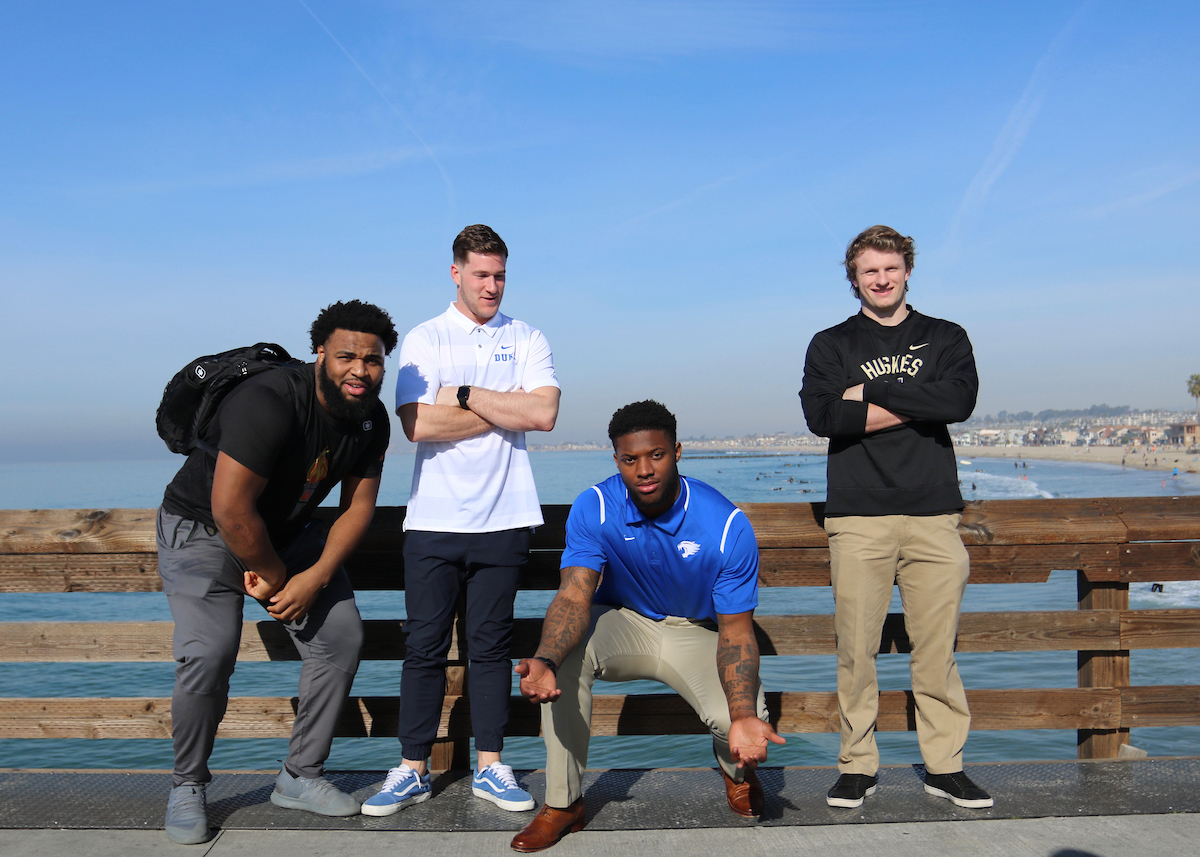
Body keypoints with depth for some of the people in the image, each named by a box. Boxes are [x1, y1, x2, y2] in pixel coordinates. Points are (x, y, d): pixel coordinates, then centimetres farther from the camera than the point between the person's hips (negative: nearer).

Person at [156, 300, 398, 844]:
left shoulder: (371, 420, -9)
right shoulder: (269, 402, -32)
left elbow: (358, 506, -3)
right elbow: (230, 509, -32)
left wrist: (316, 576, -15)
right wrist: (272, 574, -18)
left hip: (287, 530, 7)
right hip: (203, 528, -6)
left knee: (341, 636, -3)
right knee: (208, 655, -20)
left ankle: (300, 777, 10)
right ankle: (187, 788, 5)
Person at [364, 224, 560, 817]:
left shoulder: (527, 340, 9)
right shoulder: (423, 339, 6)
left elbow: (544, 413, -8)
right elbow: (418, 424, -9)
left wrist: (466, 396, -8)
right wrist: (506, 409, -5)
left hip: (503, 520, 1)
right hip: (433, 519, 0)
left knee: (491, 645, 7)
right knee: (425, 646, 3)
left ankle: (489, 767, 18)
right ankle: (413, 770, 15)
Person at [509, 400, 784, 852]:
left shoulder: (728, 526, -23)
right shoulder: (594, 509, -20)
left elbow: (736, 630, -19)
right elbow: (574, 597, -30)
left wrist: (743, 717, -37)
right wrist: (544, 660, -52)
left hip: (699, 633, -1)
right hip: (624, 623, 1)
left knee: (740, 713, -29)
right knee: (566, 653, -32)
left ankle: (736, 769, 14)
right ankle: (562, 803, -12)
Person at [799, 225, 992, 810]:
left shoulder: (946, 339, 16)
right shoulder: (831, 345, 12)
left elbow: (961, 401, -5)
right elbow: (822, 416, -7)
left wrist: (871, 394, -6)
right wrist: (917, 405, -6)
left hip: (933, 513, 1)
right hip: (858, 518, -1)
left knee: (937, 646, 3)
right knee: (856, 649, -1)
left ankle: (944, 765, 15)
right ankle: (857, 766, 10)